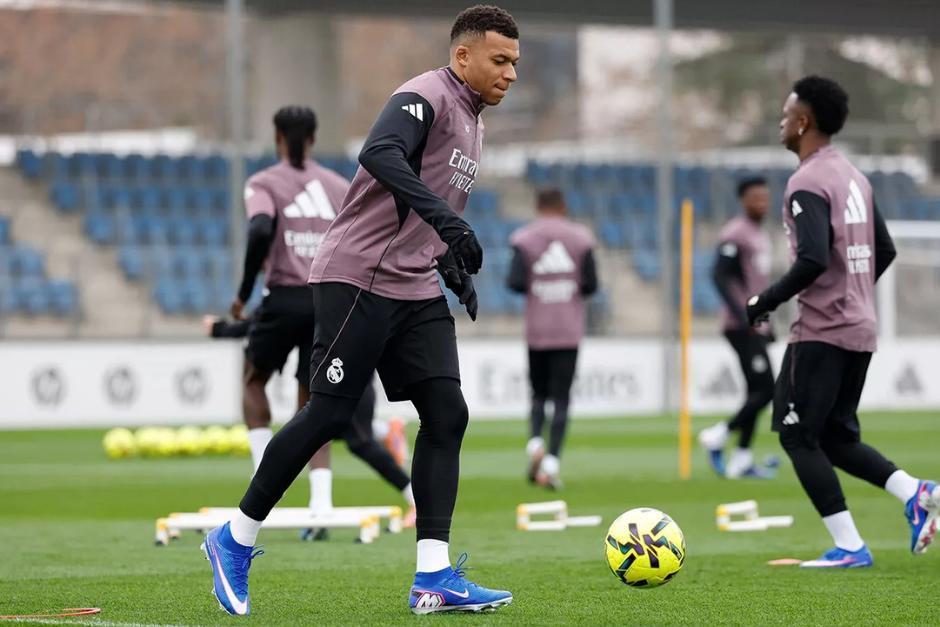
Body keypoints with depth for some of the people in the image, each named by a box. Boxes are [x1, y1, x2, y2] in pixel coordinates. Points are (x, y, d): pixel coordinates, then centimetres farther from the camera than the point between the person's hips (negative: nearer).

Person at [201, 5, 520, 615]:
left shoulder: (472, 124, 18)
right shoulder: (426, 97, -11)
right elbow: (380, 154, -32)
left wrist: (457, 270, 16)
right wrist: (443, 217, -40)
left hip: (417, 291, 9)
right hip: (360, 276, -9)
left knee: (447, 414, -4)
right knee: (329, 415, -7)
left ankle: (434, 579, -5)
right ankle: (236, 539, 10)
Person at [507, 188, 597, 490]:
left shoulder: (525, 239, -2)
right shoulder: (580, 238, 1)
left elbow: (515, 282, -11)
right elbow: (591, 285, -3)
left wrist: (535, 287, 10)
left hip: (537, 331, 0)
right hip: (569, 331, 0)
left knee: (539, 393, 14)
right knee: (561, 397, 0)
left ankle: (535, 442, -11)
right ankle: (552, 461, -12)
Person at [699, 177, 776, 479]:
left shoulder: (761, 236, 19)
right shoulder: (735, 234, -11)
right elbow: (719, 275, -20)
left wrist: (766, 323, 25)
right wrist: (741, 314, -28)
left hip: (755, 325, 10)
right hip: (741, 326, -10)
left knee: (757, 391, 9)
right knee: (765, 390, -14)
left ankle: (741, 460, 11)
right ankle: (717, 436, -2)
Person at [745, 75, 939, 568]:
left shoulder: (808, 183, -15)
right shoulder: (854, 177, 13)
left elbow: (813, 260, -25)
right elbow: (884, 251, 18)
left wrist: (767, 301, -13)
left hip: (821, 331, -9)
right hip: (860, 329, 9)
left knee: (797, 435, -2)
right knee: (837, 437, 17)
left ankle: (849, 547, -7)